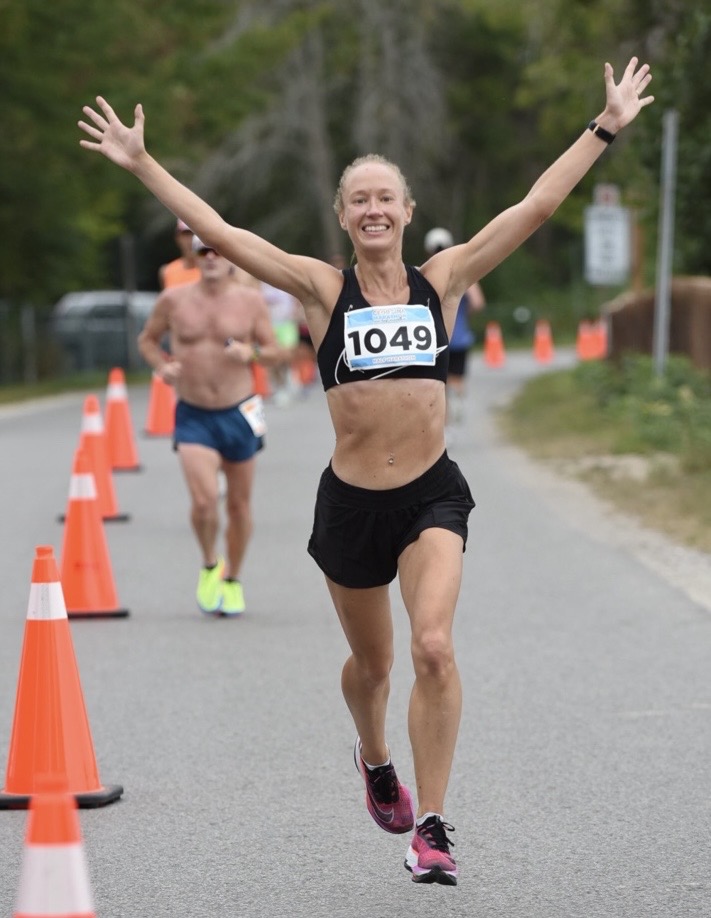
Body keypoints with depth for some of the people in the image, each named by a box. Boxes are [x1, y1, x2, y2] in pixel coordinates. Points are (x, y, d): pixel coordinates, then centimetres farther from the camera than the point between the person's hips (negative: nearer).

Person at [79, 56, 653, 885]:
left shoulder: (443, 279, 2)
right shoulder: (322, 288, -2)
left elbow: (537, 206, 2)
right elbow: (217, 232, -6)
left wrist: (605, 128, 1)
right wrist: (141, 164, -10)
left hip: (432, 495, 0)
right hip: (350, 500, 0)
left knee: (433, 647, -20)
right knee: (371, 662, 17)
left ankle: (431, 827, -12)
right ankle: (375, 761, 51)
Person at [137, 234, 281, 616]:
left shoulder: (251, 302, -1)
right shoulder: (174, 300, -2)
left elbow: (273, 349, 6)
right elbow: (147, 339, 12)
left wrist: (251, 353, -16)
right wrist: (162, 366, -7)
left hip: (239, 414, 1)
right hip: (193, 416, -1)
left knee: (239, 504, 10)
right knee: (204, 500, -18)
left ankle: (232, 581, 29)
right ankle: (209, 566, 10)